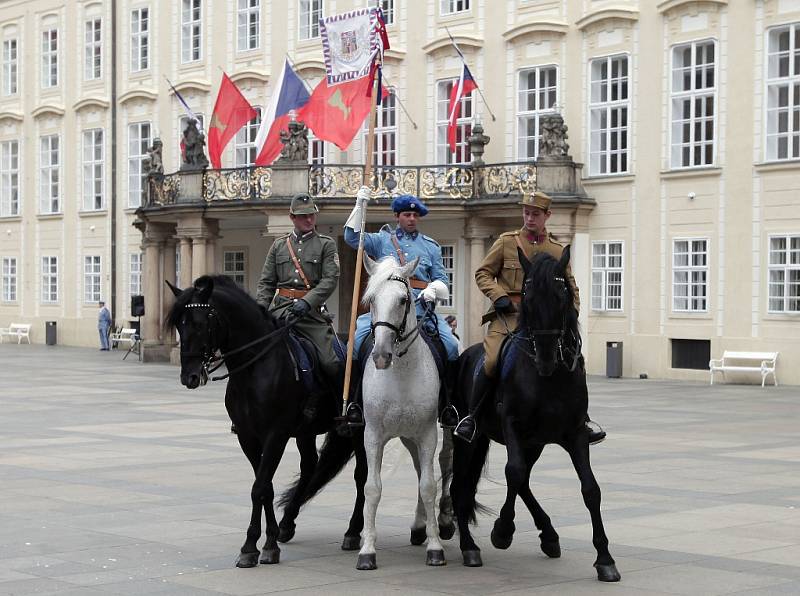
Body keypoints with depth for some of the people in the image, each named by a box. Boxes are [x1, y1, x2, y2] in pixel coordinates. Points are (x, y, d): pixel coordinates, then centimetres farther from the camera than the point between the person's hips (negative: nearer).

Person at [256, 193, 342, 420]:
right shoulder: (279, 244, 17)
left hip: (312, 311, -2)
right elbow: (266, 282, 15)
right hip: (280, 309, 3)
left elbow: (330, 280, -5)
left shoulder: (326, 244, 8)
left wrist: (306, 302, -19)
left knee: (331, 363, -17)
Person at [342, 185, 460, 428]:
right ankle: (356, 400, -14)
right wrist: (359, 205, -3)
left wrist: (433, 290, -7)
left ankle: (446, 403, -6)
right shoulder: (382, 240, 16)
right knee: (357, 337, -24)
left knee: (450, 345, -19)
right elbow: (352, 237, 2)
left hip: (421, 308, 1)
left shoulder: (431, 247, 19)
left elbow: (441, 280, 16)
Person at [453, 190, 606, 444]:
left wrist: (572, 311, 4)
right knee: (492, 361, -25)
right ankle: (470, 417, -7)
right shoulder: (506, 242, 8)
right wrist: (499, 296, -8)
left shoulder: (557, 250, 15)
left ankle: (583, 419, 5)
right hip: (509, 314, -2)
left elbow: (570, 287, 22)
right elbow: (483, 273, 9)